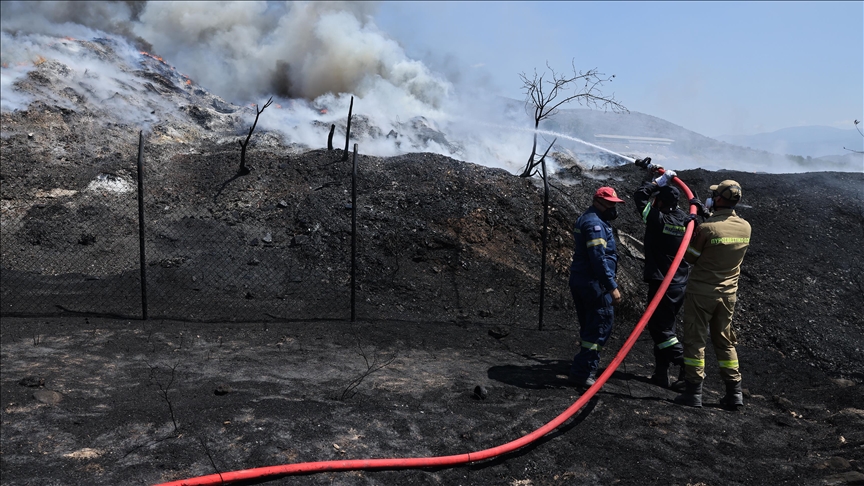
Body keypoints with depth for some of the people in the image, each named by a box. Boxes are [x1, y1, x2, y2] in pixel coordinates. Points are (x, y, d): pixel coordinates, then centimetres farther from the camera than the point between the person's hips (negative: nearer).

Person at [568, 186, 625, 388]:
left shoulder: (585, 220, 18)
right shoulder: (595, 223, -15)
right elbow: (599, 258, -23)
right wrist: (612, 286, -23)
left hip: (579, 281, 11)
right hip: (593, 283, -11)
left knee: (589, 325, 19)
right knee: (601, 325, -5)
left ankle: (583, 369, 29)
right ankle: (582, 372, -4)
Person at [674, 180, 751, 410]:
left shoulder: (706, 228, -20)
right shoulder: (745, 227, -1)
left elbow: (690, 257, -9)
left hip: (701, 291, -6)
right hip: (728, 293, 6)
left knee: (695, 340, 2)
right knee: (725, 341, 16)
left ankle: (694, 391, 4)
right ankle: (734, 392, 20)